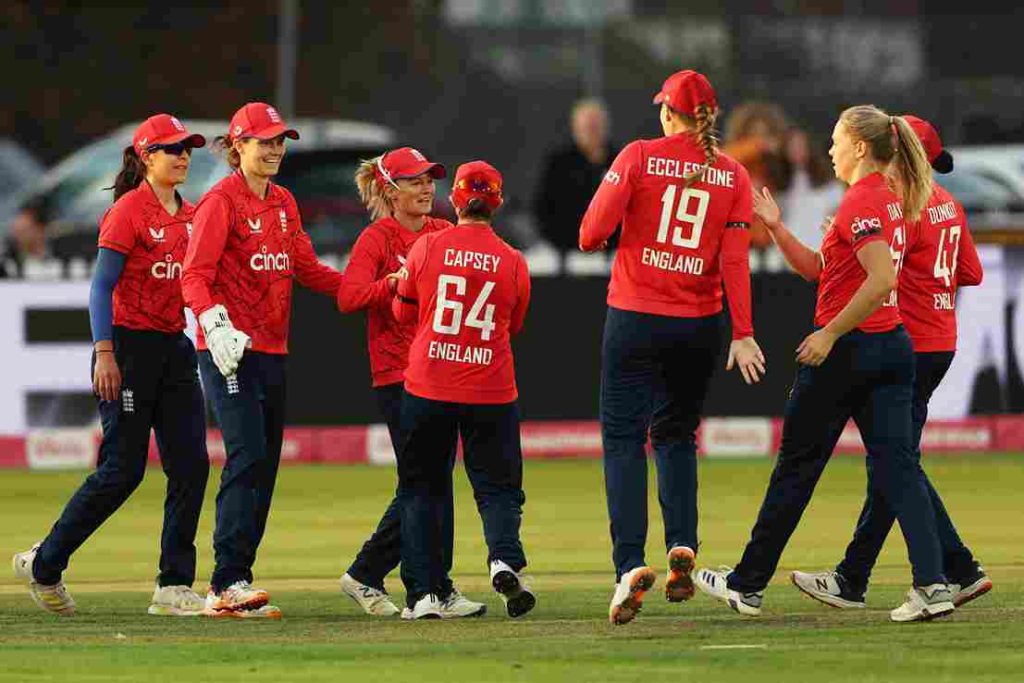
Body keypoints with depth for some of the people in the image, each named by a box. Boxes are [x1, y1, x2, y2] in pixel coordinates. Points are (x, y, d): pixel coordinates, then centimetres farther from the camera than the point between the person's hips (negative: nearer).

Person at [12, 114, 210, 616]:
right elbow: (102, 286, -13)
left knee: (190, 465, -2)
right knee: (122, 471, -7)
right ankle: (43, 565, 8)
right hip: (130, 346, -7)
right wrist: (104, 352, -21)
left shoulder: (190, 216, 13)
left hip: (176, 347, 7)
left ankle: (174, 587, 2)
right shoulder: (128, 211, -9)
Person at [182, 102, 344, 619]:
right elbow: (195, 275, -17)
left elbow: (307, 269, 21)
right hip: (230, 351, -8)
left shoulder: (283, 202, 16)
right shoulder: (221, 201, -8)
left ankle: (231, 585, 11)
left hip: (272, 352, 8)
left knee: (265, 466, 7)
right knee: (247, 458, -18)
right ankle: (228, 585, -21)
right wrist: (216, 324, -33)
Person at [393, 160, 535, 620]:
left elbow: (404, 311, 6)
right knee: (497, 484, 8)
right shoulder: (513, 262, -2)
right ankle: (504, 558, -21)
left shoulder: (427, 247, -4)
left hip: (427, 388, 0)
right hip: (492, 392, 0)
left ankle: (424, 592, 4)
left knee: (422, 487, 11)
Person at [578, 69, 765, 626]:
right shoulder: (733, 175, 2)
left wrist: (591, 238, 15)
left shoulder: (639, 157, -5)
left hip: (635, 318, -3)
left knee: (623, 438, -1)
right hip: (699, 324, 3)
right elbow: (735, 260, -5)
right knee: (676, 434, 20)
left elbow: (592, 233, -9)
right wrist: (743, 334, -7)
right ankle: (682, 547, 3)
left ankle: (630, 564, -16)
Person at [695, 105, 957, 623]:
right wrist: (776, 228, 11)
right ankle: (932, 585, -13)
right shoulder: (890, 199, 15)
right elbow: (819, 269, 19)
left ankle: (748, 585, 15)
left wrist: (829, 333, -20)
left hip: (847, 348, -8)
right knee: (895, 464, 1)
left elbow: (882, 279, -26)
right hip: (892, 346, 8)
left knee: (797, 466, 4)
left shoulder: (861, 202, -15)